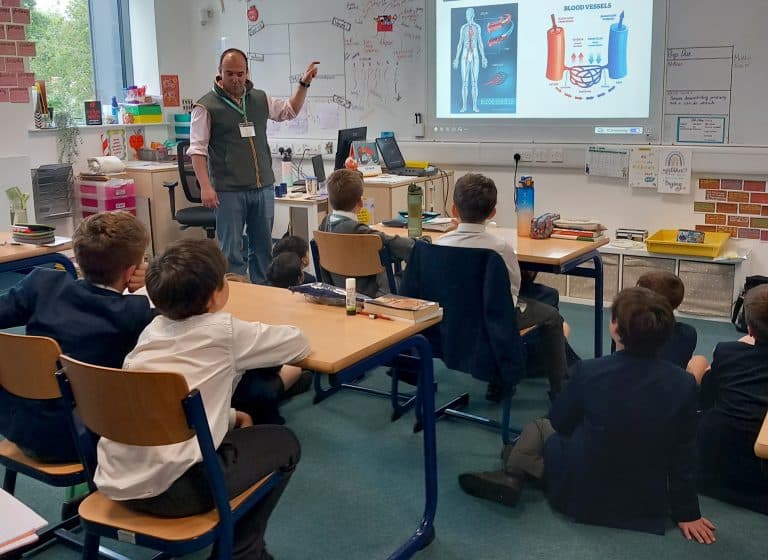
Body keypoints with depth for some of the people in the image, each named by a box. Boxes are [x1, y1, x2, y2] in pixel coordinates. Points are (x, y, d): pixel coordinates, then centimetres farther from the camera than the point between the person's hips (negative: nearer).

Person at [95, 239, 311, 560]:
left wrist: (227, 416, 18)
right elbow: (299, 344, 7)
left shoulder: (153, 329, 11)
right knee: (284, 443, 13)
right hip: (165, 489, -7)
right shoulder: (224, 330, -6)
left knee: (231, 430, 29)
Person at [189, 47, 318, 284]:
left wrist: (304, 83, 19)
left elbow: (290, 110, 30)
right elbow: (197, 150, -8)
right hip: (229, 191, -5)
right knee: (232, 251, -2)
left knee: (262, 247, 12)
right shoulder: (206, 106, -4)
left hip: (264, 188, 6)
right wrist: (205, 186, -17)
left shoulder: (260, 99, 12)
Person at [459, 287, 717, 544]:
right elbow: (682, 456, -8)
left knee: (539, 428, 22)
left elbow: (560, 422, -4)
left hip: (584, 497, -3)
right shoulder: (684, 383, -16)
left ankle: (512, 475, 37)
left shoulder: (589, 372, -23)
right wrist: (687, 514, 5)